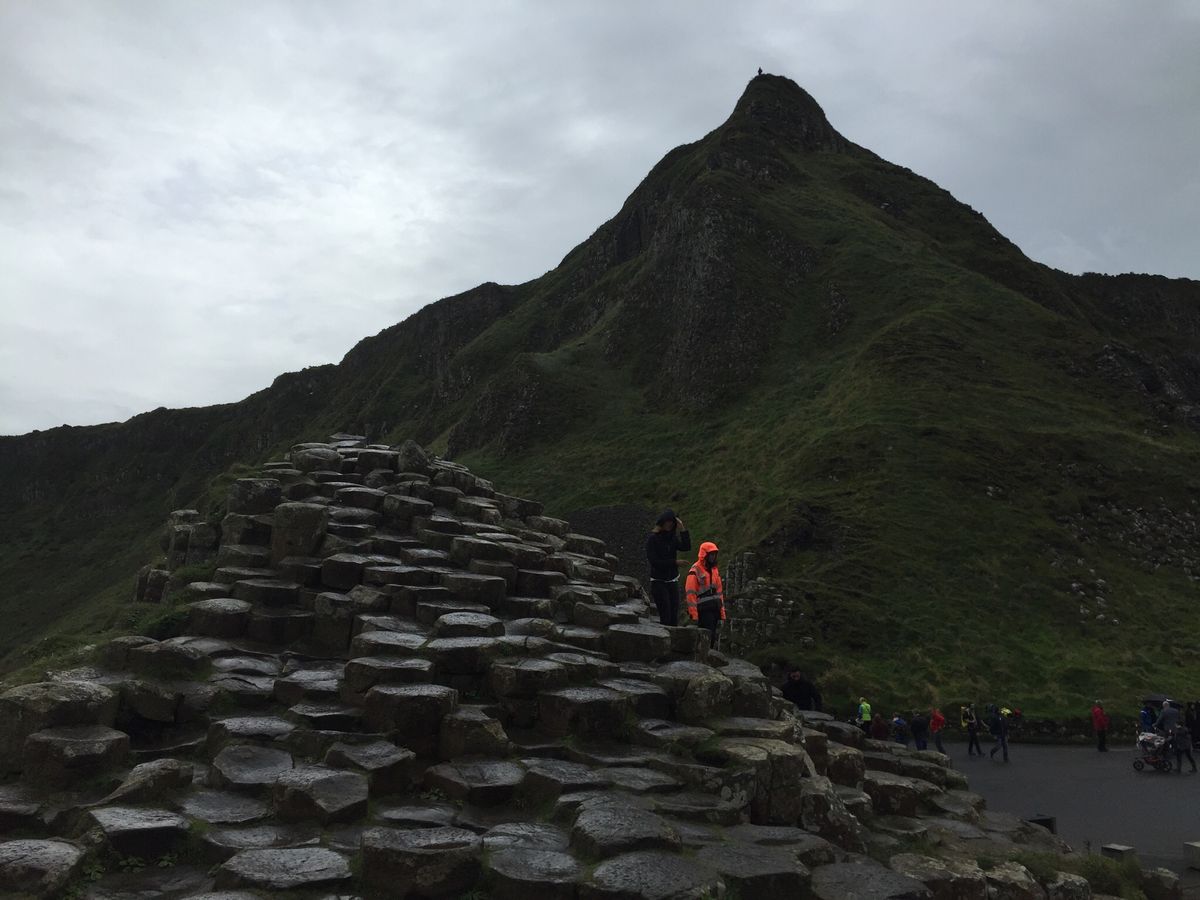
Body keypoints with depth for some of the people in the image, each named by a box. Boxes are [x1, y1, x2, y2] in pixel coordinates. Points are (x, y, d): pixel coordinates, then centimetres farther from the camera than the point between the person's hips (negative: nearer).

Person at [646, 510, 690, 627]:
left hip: (673, 581, 6)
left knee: (674, 617, 3)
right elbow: (653, 561, -14)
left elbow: (687, 547, -7)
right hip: (658, 582, -5)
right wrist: (674, 562, -14)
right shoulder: (652, 539, -7)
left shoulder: (673, 538, 9)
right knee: (665, 617, -11)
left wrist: (682, 529, -14)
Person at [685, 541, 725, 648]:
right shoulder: (695, 571, -9)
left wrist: (722, 614, 14)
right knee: (706, 639, -11)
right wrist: (694, 615, -18)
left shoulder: (715, 570, 15)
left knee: (712, 639, 10)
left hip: (715, 610, 8)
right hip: (703, 611, -7)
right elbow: (690, 594, -13)